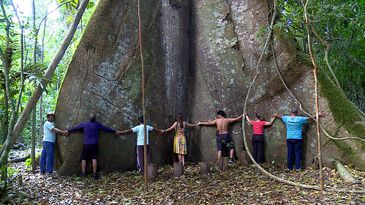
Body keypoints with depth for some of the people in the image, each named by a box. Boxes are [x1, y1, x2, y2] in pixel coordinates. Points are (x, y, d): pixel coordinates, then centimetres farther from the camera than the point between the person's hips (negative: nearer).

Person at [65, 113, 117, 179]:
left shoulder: (84, 124, 0)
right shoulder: (97, 125, 0)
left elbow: (76, 128, 9)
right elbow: (106, 129, 8)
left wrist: (68, 131, 23)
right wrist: (114, 131, 20)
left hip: (86, 144, 0)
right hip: (94, 144, 0)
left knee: (84, 158, 9)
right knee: (94, 158, 0)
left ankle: (83, 173, 10)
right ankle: (94, 173, -1)